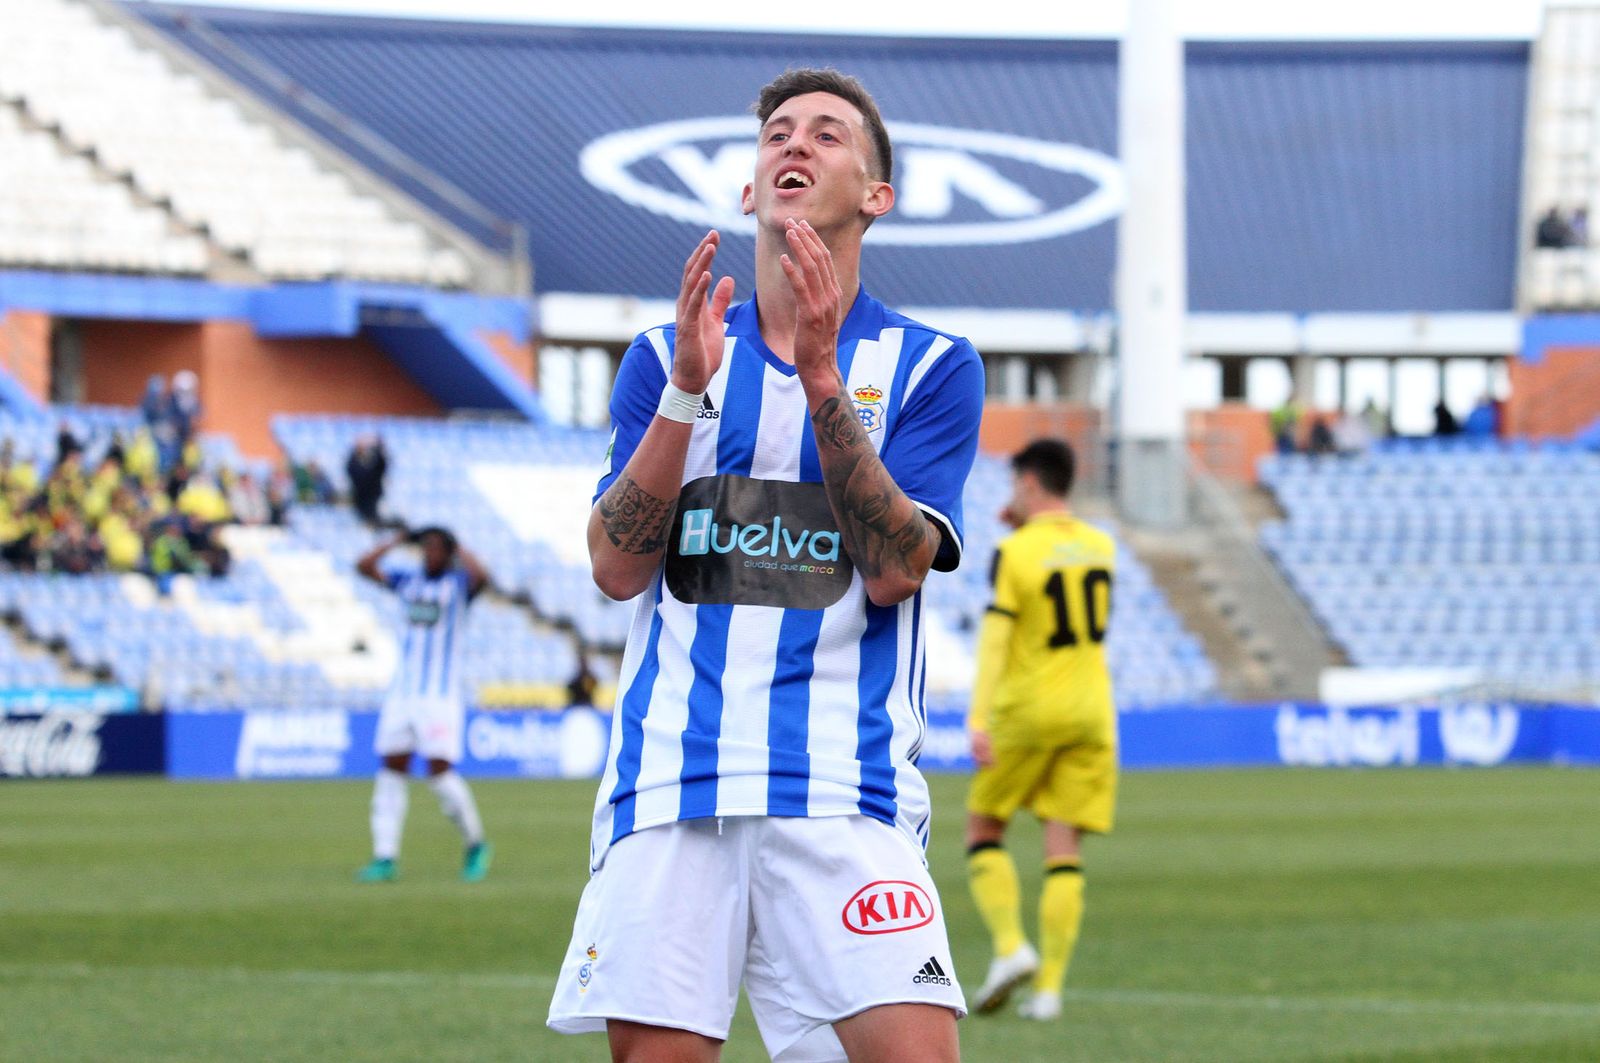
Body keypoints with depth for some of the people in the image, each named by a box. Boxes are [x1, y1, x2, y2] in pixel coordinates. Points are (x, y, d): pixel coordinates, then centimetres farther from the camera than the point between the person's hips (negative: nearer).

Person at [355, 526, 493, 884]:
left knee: (440, 770, -13)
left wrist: (457, 548, -11)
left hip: (442, 693, -5)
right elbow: (365, 566, 4)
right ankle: (385, 858, 1)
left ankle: (475, 844, 7)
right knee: (391, 770, 0)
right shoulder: (408, 579, 12)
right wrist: (398, 541, 2)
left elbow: (480, 577, -24)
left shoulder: (458, 583, -1)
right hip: (403, 691, 5)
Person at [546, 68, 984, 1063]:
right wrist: (687, 389, -9)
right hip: (668, 781, 2)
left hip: (846, 788, -2)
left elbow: (895, 570, -6)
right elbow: (619, 567, 3)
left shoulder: (931, 366, 8)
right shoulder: (665, 356, 14)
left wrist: (820, 375, -14)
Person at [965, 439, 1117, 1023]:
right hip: (1090, 712, 4)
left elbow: (994, 638, -16)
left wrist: (978, 720, -20)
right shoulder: (1101, 547, 7)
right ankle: (1050, 986, -6)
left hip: (1027, 711, -4)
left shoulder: (1014, 552, -10)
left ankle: (1010, 946, -8)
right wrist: (1028, 528, 23)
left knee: (984, 831, 11)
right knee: (1064, 849, 1)